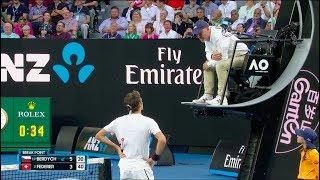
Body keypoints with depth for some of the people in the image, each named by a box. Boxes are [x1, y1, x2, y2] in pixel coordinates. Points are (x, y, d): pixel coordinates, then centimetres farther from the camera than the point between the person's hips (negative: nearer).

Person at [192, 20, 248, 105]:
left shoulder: (219, 37, -26)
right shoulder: (207, 37, 4)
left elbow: (223, 58, -29)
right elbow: (208, 53, 9)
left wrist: (209, 64, -15)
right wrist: (211, 56, -16)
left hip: (240, 56, -11)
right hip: (228, 56, 11)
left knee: (221, 65, -33)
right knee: (208, 66, 6)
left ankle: (221, 98, -35)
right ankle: (208, 95, 3)